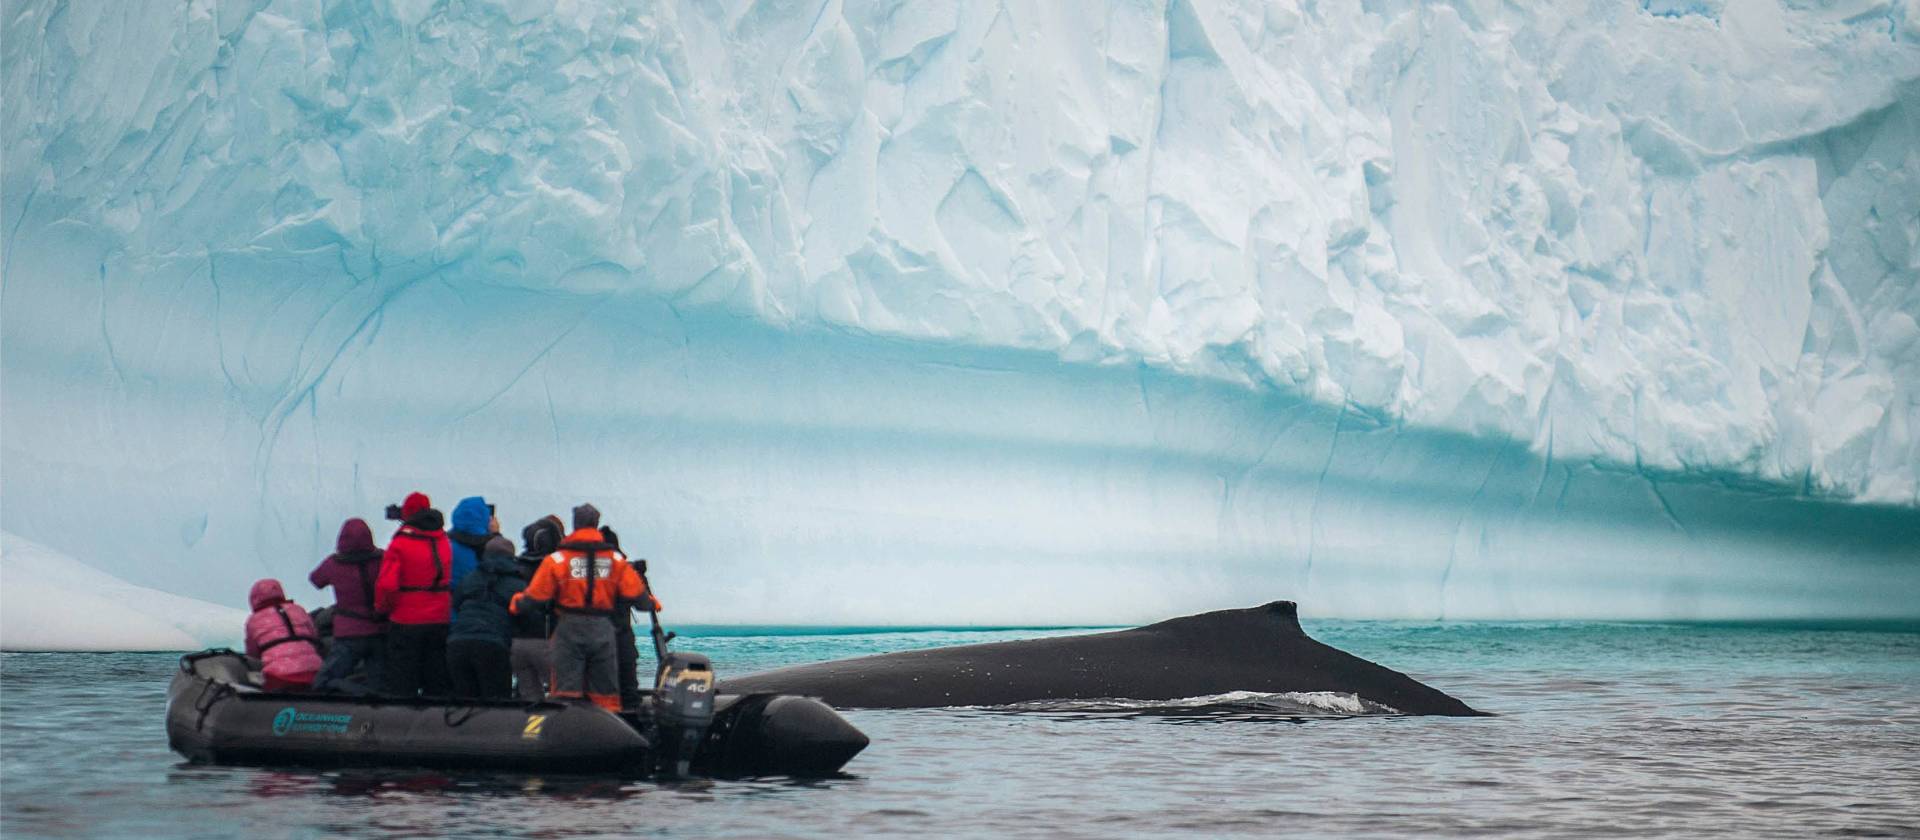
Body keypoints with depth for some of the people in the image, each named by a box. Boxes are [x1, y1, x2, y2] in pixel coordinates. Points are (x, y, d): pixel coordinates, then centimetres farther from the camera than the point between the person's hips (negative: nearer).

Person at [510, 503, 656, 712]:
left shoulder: (557, 559, -5)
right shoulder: (615, 559, 3)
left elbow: (536, 595, -4)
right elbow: (636, 593, 2)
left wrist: (516, 604, 15)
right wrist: (651, 602, 23)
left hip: (569, 630, -2)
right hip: (602, 630, 2)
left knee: (565, 690, 0)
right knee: (605, 694, 9)